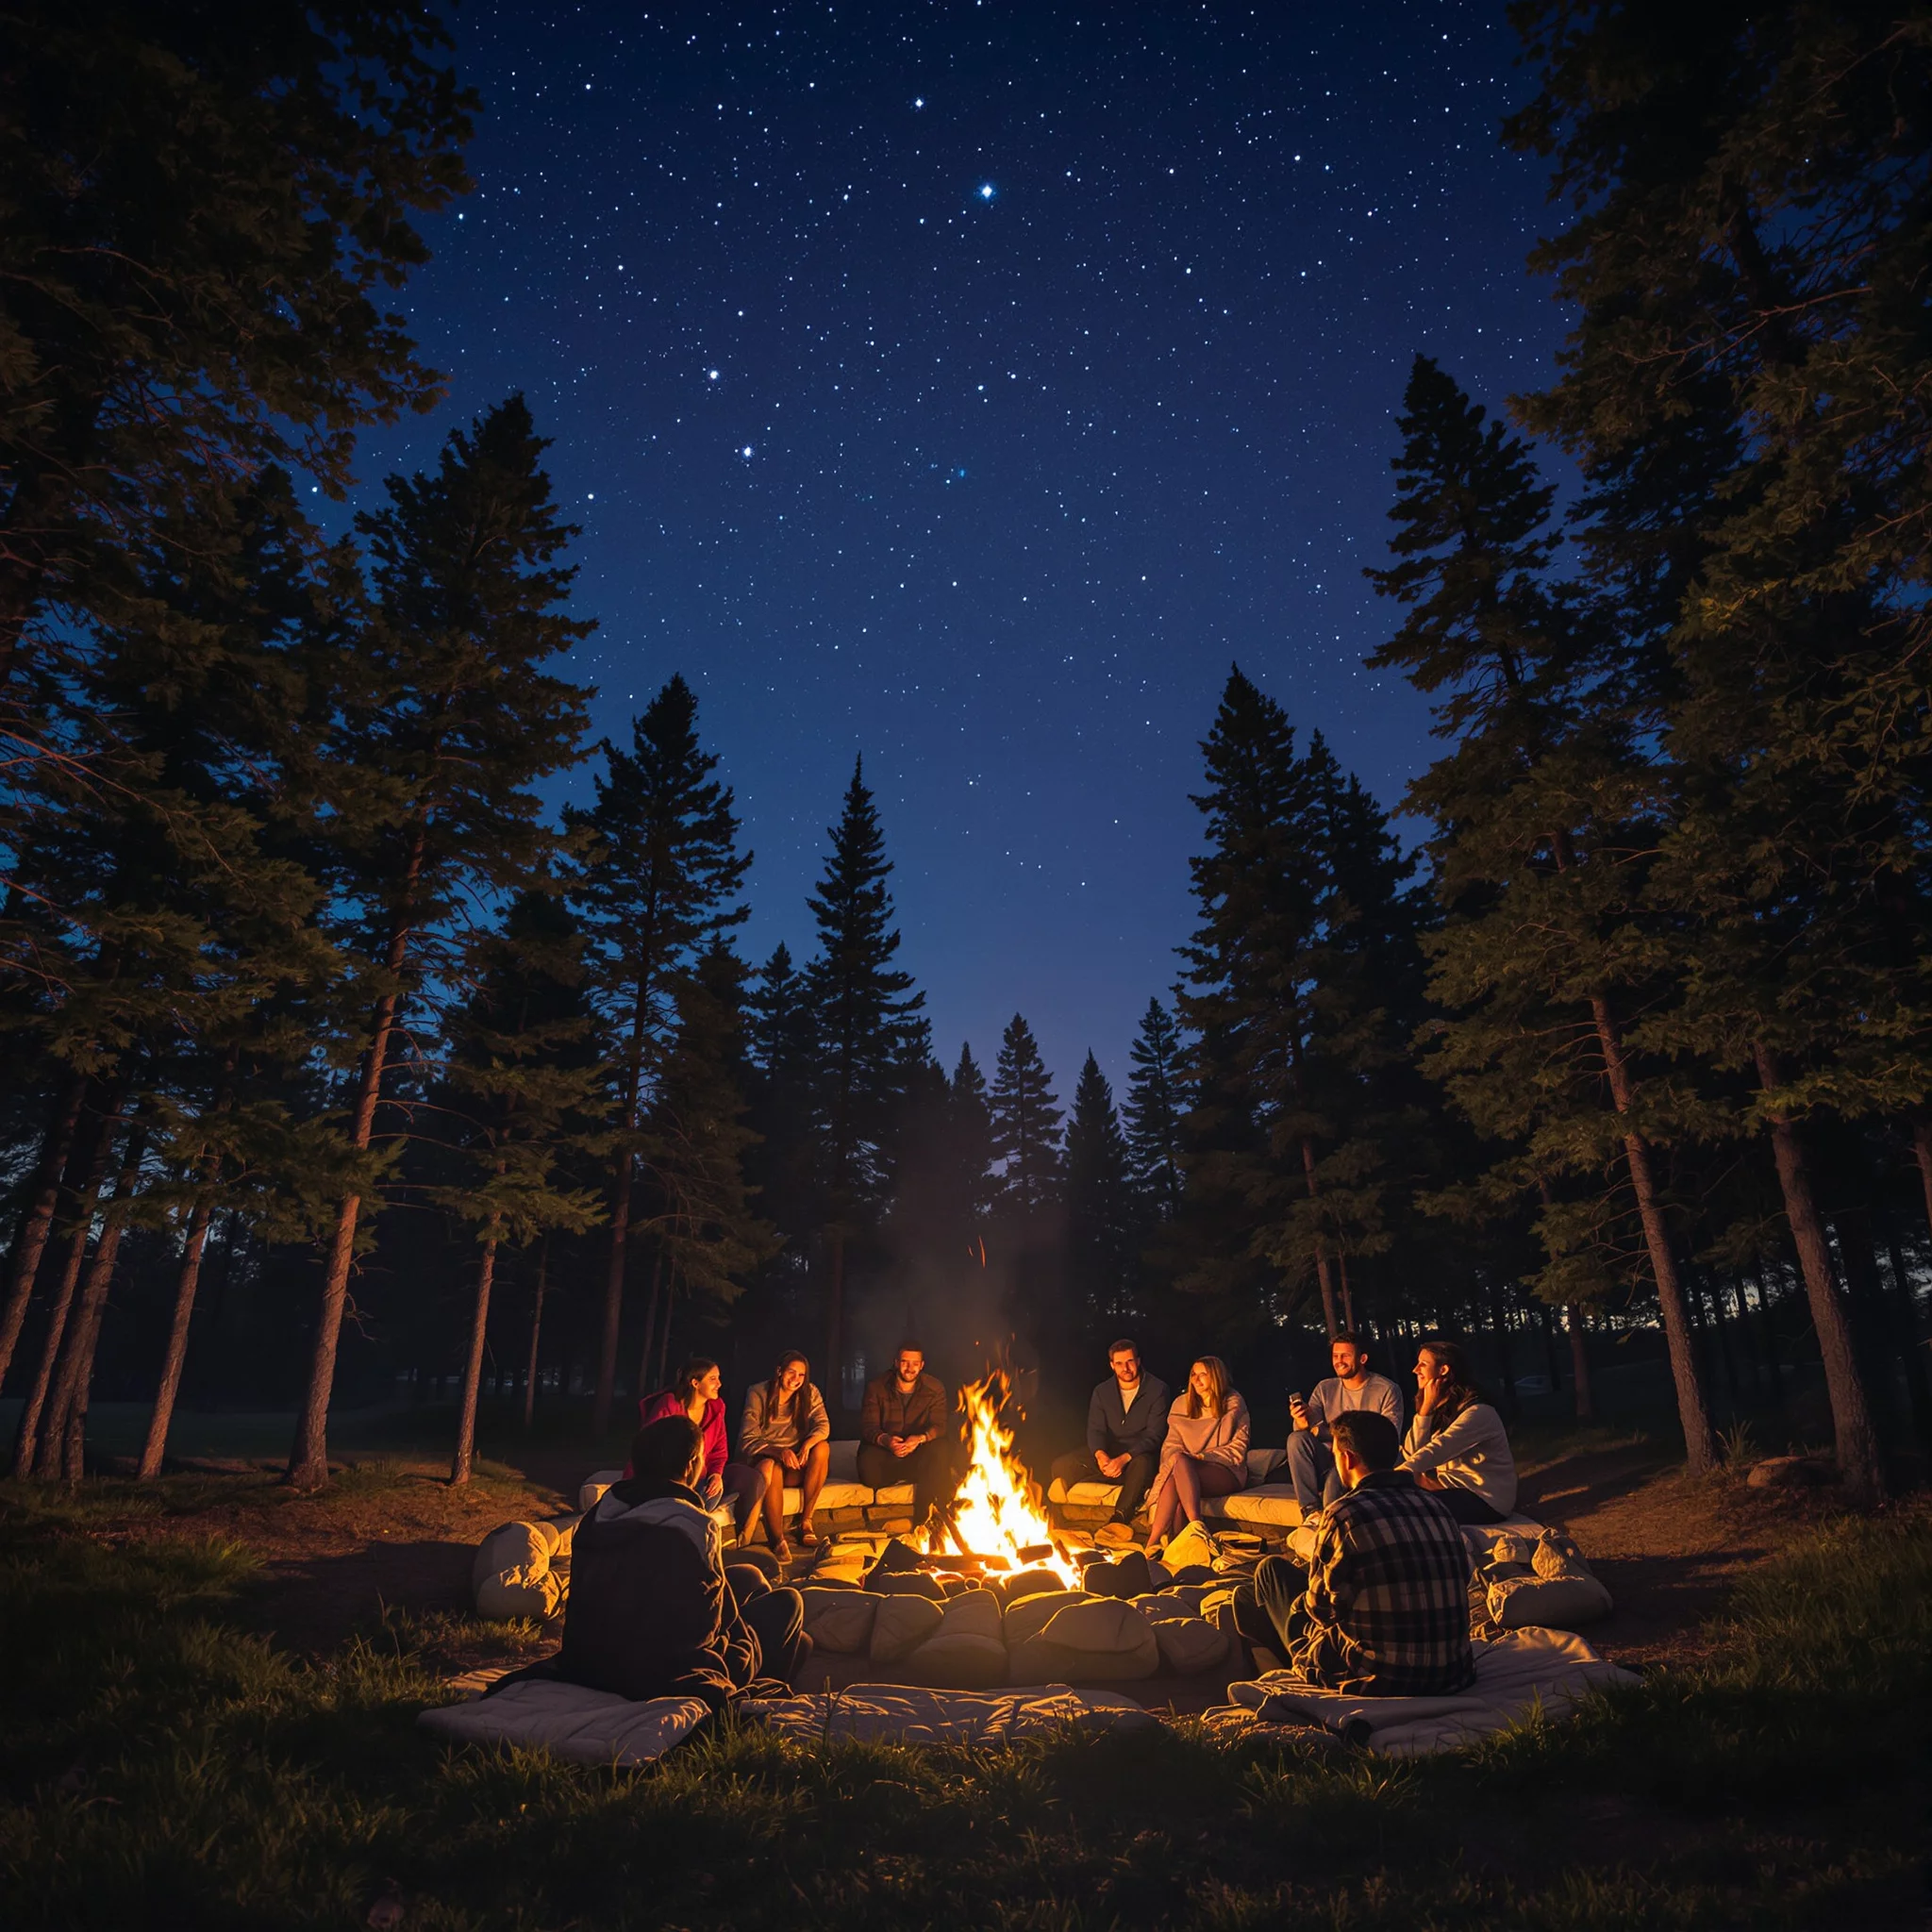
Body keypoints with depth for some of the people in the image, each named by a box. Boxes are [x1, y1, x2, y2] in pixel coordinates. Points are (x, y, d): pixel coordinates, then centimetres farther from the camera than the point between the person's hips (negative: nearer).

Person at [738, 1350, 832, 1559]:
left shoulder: (810, 1393, 0)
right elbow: (748, 1439, -16)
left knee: (822, 1447, -26)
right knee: (771, 1466, -38)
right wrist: (779, 1452, -35)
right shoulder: (758, 1393, -9)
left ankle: (806, 1521, -16)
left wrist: (807, 1444, -36)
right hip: (761, 1459, -3)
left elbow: (823, 1425, -13)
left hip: (796, 1466, 3)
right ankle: (778, 1540, -30)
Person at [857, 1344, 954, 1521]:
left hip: (919, 1452, 1)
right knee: (870, 1475, -35)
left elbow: (938, 1425, -9)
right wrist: (884, 1440, -33)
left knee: (941, 1450, -34)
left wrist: (921, 1438, -33)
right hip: (884, 1452, -1)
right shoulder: (876, 1387, -2)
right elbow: (868, 1426, -8)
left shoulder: (935, 1388, 0)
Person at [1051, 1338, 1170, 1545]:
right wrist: (1100, 1454, -25)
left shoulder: (1157, 1390, -7)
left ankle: (1118, 1519, -45)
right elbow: (1095, 1430, 0)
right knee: (1062, 1466, -18)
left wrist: (1124, 1458, -29)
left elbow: (1154, 1435, -14)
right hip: (1108, 1454, 4)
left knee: (1142, 1464, -41)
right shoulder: (1102, 1392, 8)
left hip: (1139, 1455, -4)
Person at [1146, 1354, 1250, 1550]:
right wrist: (1176, 1457, -13)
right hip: (1187, 1470, 3)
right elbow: (1171, 1444, 11)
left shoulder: (1233, 1403, 4)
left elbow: (1238, 1449, -2)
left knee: (1180, 1461, -34)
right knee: (1177, 1459, -35)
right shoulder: (1181, 1405, 16)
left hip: (1226, 1473, -3)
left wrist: (1203, 1457, -13)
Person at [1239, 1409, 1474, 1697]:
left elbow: (1321, 1607, -9)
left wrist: (1301, 1602, 16)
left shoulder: (1344, 1513, -17)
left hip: (1373, 1680, -6)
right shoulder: (1437, 1507, 1)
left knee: (1271, 1570, 16)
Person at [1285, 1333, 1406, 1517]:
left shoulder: (1387, 1390, -2)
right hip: (1329, 1459, 5)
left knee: (1336, 1477, -38)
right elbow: (1311, 1425, -3)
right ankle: (1311, 1512, -24)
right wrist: (1302, 1424, -28)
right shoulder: (1325, 1389, 10)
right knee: (1296, 1438, -25)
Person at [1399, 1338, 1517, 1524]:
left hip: (1486, 1499, -8)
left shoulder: (1478, 1412, -17)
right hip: (1457, 1489, 8)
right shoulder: (1440, 1409, 8)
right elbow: (1411, 1454, -5)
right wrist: (1426, 1407, -11)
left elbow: (1437, 1451, -30)